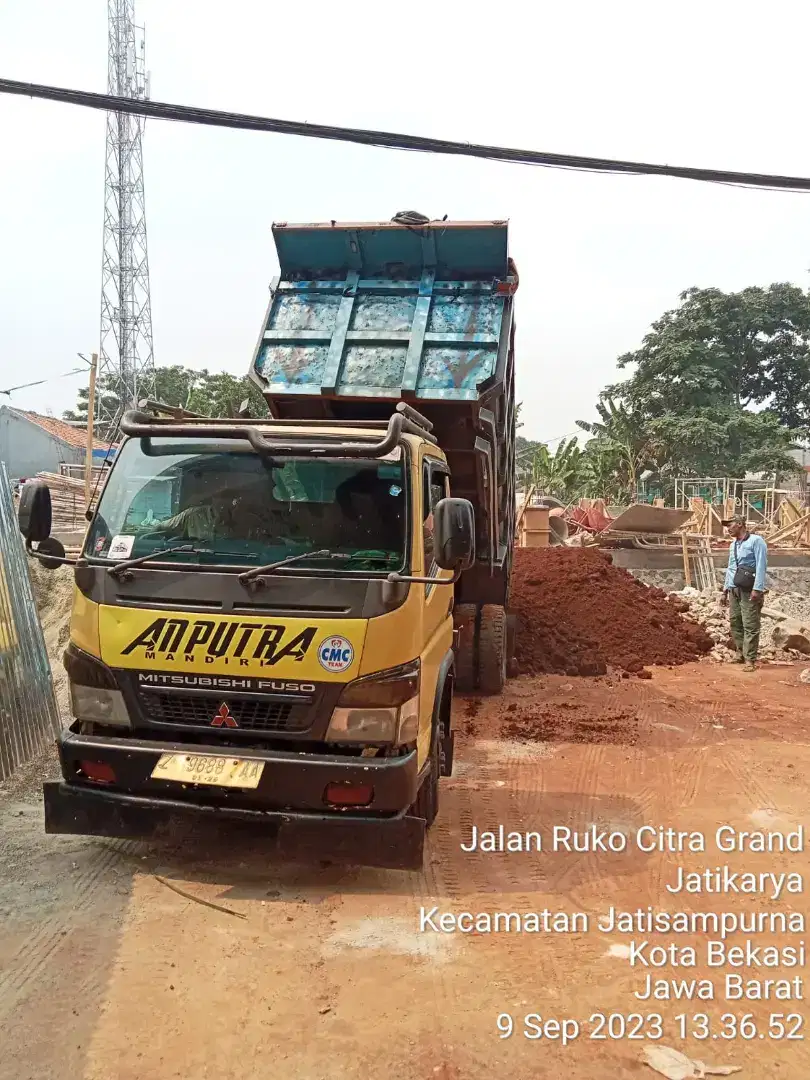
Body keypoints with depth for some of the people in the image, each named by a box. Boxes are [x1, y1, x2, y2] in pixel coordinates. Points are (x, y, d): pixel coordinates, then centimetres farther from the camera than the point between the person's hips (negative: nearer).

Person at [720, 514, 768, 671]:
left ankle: (750, 660, -7)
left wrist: (758, 589, -20)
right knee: (735, 623, 8)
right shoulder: (733, 545, 19)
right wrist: (725, 590, 21)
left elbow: (761, 566, -12)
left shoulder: (756, 541, -5)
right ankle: (741, 654, 20)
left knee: (750, 626, -8)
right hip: (734, 590, 8)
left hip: (749, 591, -7)